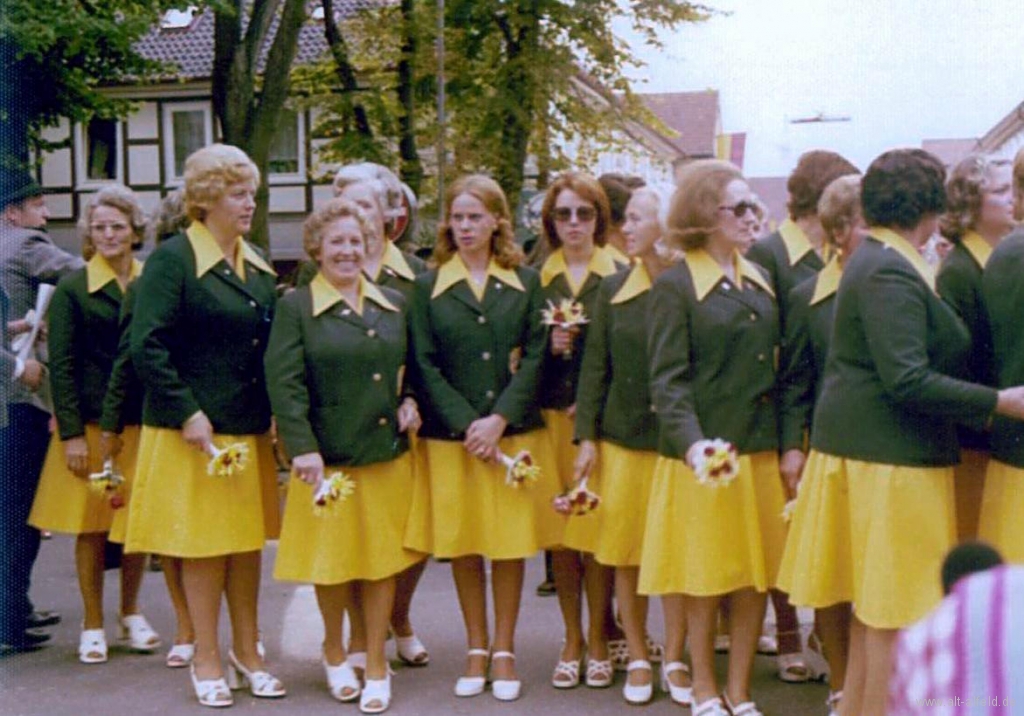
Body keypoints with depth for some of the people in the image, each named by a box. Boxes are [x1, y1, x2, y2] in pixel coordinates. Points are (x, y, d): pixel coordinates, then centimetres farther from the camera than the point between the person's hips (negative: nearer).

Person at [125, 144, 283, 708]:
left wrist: (277, 411, 7)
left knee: (248, 540, 12)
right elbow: (147, 347, -17)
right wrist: (187, 413, -21)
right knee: (202, 542, 3)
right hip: (195, 430, -6)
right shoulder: (172, 260, -10)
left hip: (251, 429, 6)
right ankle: (207, 660, 15)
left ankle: (245, 652, 24)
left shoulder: (256, 266, 11)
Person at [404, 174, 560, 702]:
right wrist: (466, 424, -12)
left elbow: (534, 357, -2)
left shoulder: (525, 283, 5)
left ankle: (504, 650, 17)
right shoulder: (427, 286, 3)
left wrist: (499, 419, -13)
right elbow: (424, 365, -2)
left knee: (511, 543, 5)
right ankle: (476, 649, 20)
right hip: (451, 437, 0)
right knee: (463, 545, 7)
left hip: (515, 432, 0)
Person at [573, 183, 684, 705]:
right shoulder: (613, 290, 4)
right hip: (621, 440, 2)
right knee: (625, 554, 7)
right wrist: (586, 437, -1)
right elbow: (595, 368, 5)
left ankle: (675, 658, 20)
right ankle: (638, 659, 21)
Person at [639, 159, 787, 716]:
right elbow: (667, 379, -12)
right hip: (707, 453, -5)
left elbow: (776, 366, 14)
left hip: (762, 447, 5)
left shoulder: (758, 281, 12)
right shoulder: (675, 286, -6)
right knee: (707, 577, 5)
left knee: (756, 575, 8)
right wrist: (691, 442, -26)